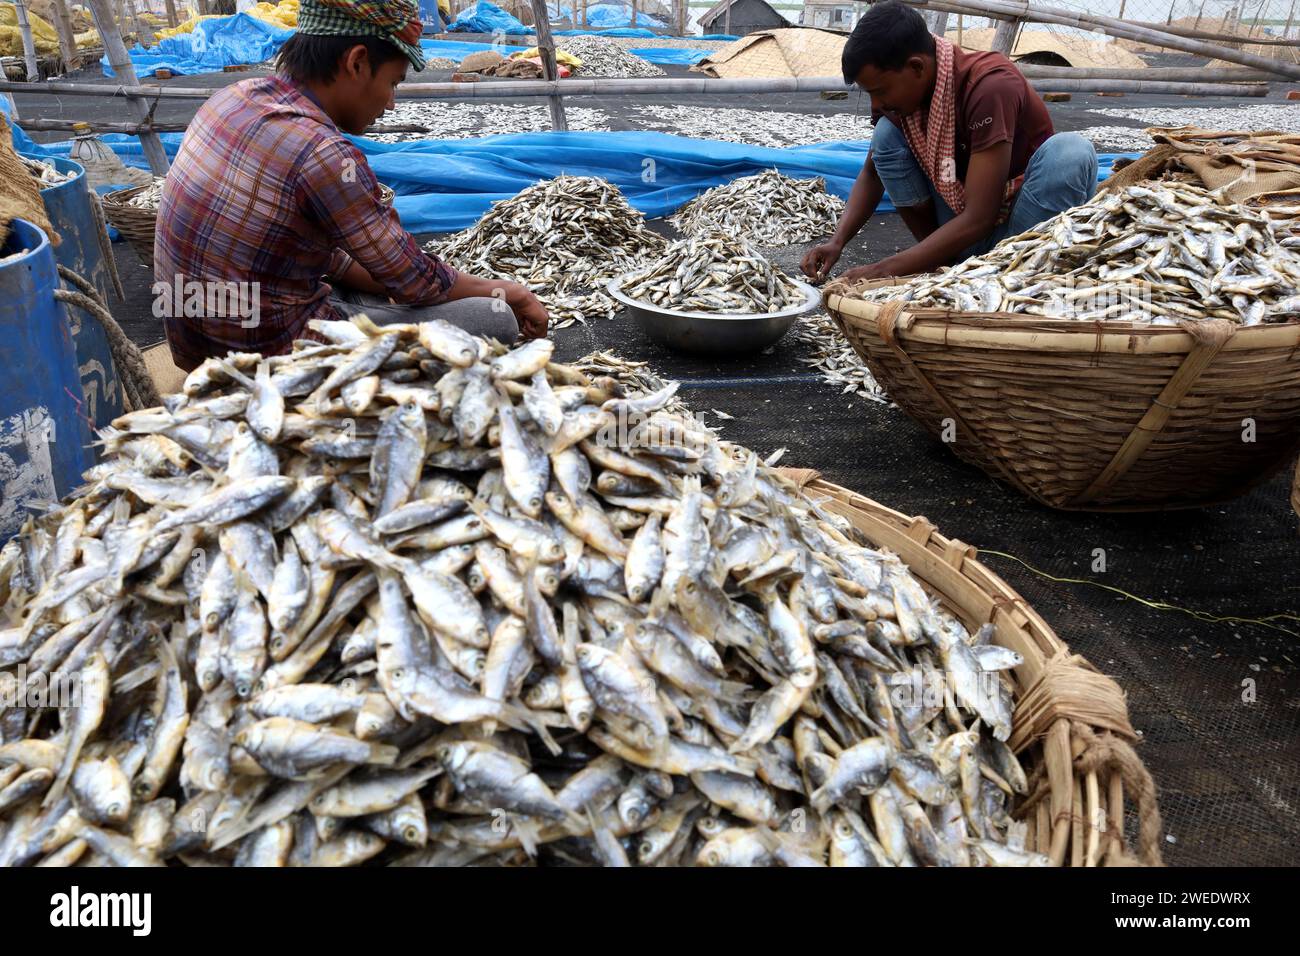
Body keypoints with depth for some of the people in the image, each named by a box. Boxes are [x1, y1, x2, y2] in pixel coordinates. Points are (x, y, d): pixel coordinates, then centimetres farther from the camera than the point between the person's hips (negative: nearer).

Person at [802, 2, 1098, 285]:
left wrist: (883, 272, -33)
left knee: (1071, 151, -34)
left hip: (1025, 223, -5)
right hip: (964, 235, 5)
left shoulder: (990, 86, -28)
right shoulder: (902, 90, -9)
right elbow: (873, 172, 5)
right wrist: (837, 241, -12)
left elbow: (978, 217, -32)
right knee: (887, 135, -12)